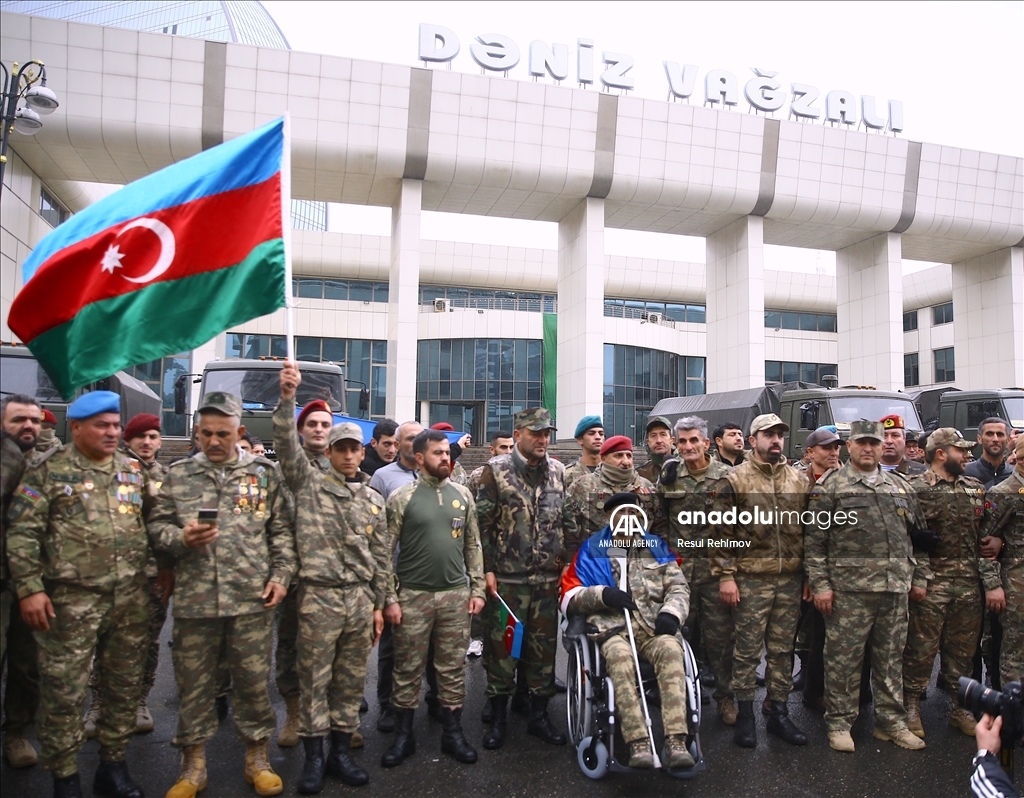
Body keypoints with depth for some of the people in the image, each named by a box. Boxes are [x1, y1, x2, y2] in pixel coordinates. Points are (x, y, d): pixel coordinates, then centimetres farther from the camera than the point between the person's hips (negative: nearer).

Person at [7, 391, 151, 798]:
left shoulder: (133, 469, 10)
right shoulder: (48, 470, -3)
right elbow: (22, 533, -7)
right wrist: (30, 588, -13)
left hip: (131, 599, 4)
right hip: (71, 600, -4)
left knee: (124, 687, 12)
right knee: (65, 692, 4)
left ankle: (114, 765, 28)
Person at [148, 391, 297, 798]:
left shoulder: (264, 473, 4)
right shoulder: (178, 474, 7)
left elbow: (282, 531, 5)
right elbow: (157, 525, 8)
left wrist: (281, 574, -3)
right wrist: (182, 538, -12)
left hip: (252, 599, -1)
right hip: (193, 599, 1)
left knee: (254, 681, 8)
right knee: (193, 683, 12)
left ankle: (257, 757, 27)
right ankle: (193, 764, 29)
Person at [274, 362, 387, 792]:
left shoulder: (373, 499, 11)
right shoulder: (309, 483, 1)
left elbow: (380, 556, 14)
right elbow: (287, 446, -16)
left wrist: (378, 604, 12)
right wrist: (287, 398, -28)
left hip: (360, 599, 4)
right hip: (319, 598, -4)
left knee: (351, 680, 11)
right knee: (314, 680, 4)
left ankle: (341, 752, 24)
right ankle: (313, 758, 18)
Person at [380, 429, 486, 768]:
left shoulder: (462, 494, 6)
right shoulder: (401, 497, -5)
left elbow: (473, 545, 10)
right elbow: (386, 550, -4)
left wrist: (477, 588, 5)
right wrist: (390, 597, -7)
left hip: (456, 595, 3)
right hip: (413, 596, -2)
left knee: (453, 668, 11)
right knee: (408, 669, 8)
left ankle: (453, 733, 25)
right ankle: (404, 735, 23)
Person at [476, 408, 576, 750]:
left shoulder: (557, 471, 8)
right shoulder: (496, 470, -5)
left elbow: (568, 520, 13)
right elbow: (482, 522, -5)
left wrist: (569, 560, 8)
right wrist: (487, 568, -8)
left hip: (548, 577, 4)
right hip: (507, 577, -3)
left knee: (544, 645, 10)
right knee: (502, 645, 4)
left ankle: (539, 715, 24)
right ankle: (498, 717, 19)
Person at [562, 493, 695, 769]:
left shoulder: (657, 547, 20)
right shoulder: (591, 550, 14)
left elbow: (679, 588, 14)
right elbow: (569, 598, 10)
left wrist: (671, 613, -8)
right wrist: (603, 595, -8)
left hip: (654, 626, 2)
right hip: (611, 628, -1)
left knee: (671, 649, -33)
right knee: (620, 655, -36)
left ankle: (676, 743, -38)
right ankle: (638, 745, -40)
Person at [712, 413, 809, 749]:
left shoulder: (799, 480, 10)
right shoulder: (736, 479, -3)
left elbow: (811, 529, 13)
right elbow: (723, 531, -5)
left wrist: (809, 575, 10)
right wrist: (725, 576, -9)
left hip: (790, 580, 4)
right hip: (751, 579, -4)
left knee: (782, 649, 12)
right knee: (747, 650, 2)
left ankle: (779, 713, 24)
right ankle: (744, 715, 15)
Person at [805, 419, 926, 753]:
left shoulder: (900, 486, 13)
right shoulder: (830, 487, -2)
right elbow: (813, 540, -5)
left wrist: (911, 574, 13)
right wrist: (820, 584, -9)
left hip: (895, 588, 5)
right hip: (849, 590, -4)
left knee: (890, 658, 14)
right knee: (843, 659, 2)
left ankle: (891, 722, 27)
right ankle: (839, 723, 14)